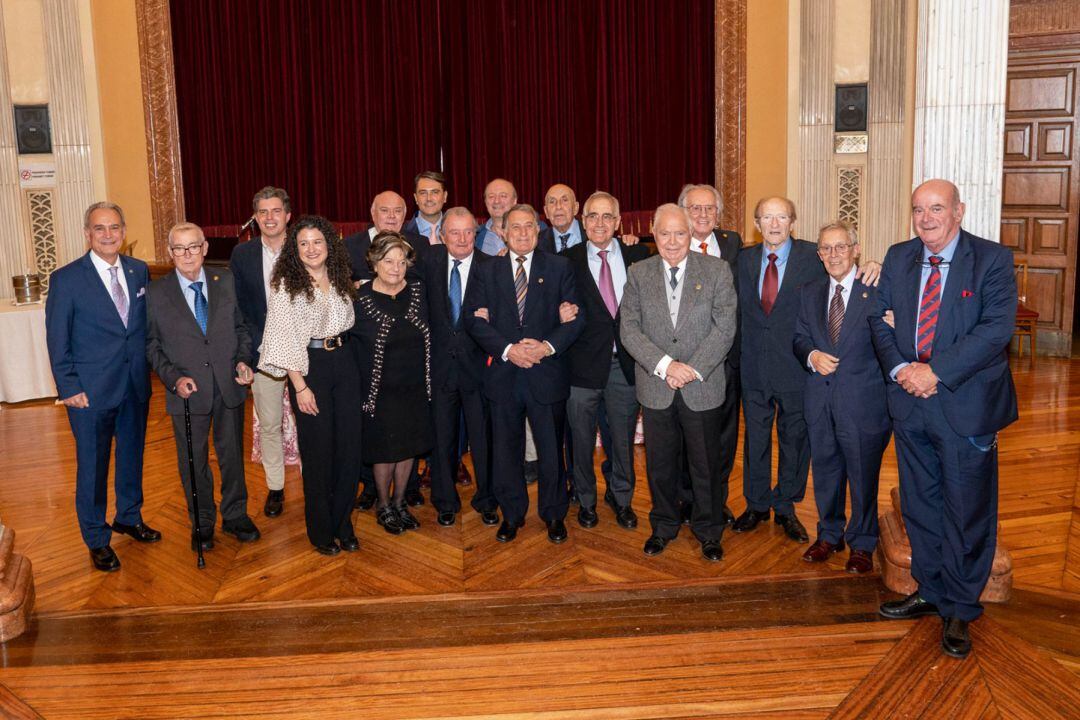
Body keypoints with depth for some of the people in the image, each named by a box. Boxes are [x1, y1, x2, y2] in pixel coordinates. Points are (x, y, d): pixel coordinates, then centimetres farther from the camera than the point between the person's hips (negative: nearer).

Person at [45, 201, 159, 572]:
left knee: (132, 456, 19)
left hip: (136, 387, 4)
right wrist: (69, 388, -11)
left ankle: (129, 517, 40)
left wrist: (149, 368, 4)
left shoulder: (140, 271, 3)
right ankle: (97, 540, 22)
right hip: (91, 391, -4)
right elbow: (57, 340, -8)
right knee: (92, 466, 7)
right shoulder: (66, 279, -9)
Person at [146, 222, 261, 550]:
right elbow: (152, 345, -1)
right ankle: (202, 522, 31)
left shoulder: (227, 281, 1)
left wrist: (243, 360, -8)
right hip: (188, 392, -1)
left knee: (232, 455, 15)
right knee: (193, 462, 12)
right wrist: (174, 378, -15)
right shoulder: (156, 293, -4)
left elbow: (241, 326, 8)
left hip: (229, 386, 2)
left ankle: (235, 516, 33)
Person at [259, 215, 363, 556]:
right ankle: (321, 531, 18)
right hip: (310, 368, -5)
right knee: (318, 452, 3)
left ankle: (343, 525, 21)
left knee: (349, 448, 6)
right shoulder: (287, 285, -6)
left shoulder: (340, 281, 9)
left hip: (344, 364, 5)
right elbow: (284, 339, -10)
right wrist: (300, 386, -15)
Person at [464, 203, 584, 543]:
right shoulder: (487, 272, 7)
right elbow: (474, 318, -2)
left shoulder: (560, 267, 3)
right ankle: (512, 514, 27)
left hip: (547, 374, -1)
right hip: (503, 375, 1)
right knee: (506, 450, 11)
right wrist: (508, 349, -16)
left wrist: (548, 346, -17)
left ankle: (554, 513, 26)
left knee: (551, 449, 8)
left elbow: (575, 317, -2)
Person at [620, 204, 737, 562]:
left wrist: (693, 369, -15)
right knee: (660, 463, 14)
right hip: (655, 388, 2)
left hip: (702, 387, -1)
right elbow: (629, 329, -4)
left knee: (706, 464, 10)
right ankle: (663, 526, 33)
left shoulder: (716, 270, -3)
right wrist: (665, 365, -16)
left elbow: (725, 327, -8)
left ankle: (708, 530, 29)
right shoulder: (638, 274, 2)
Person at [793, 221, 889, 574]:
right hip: (820, 398, 5)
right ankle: (829, 535, 34)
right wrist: (812, 356, -6)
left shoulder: (876, 290, -8)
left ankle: (862, 544, 24)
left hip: (863, 399, -5)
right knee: (825, 469, 16)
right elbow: (800, 337, 11)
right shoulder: (810, 293, 9)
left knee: (863, 474, 7)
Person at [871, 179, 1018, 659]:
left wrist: (936, 373, -21)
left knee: (967, 511, 5)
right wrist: (900, 368, -11)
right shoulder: (898, 258, 8)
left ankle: (959, 611, 21)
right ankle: (930, 592, 33)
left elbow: (996, 328, -16)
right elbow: (880, 317, 7)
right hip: (910, 404, 5)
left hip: (966, 405, -4)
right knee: (920, 506, 16)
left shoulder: (992, 260, -7)